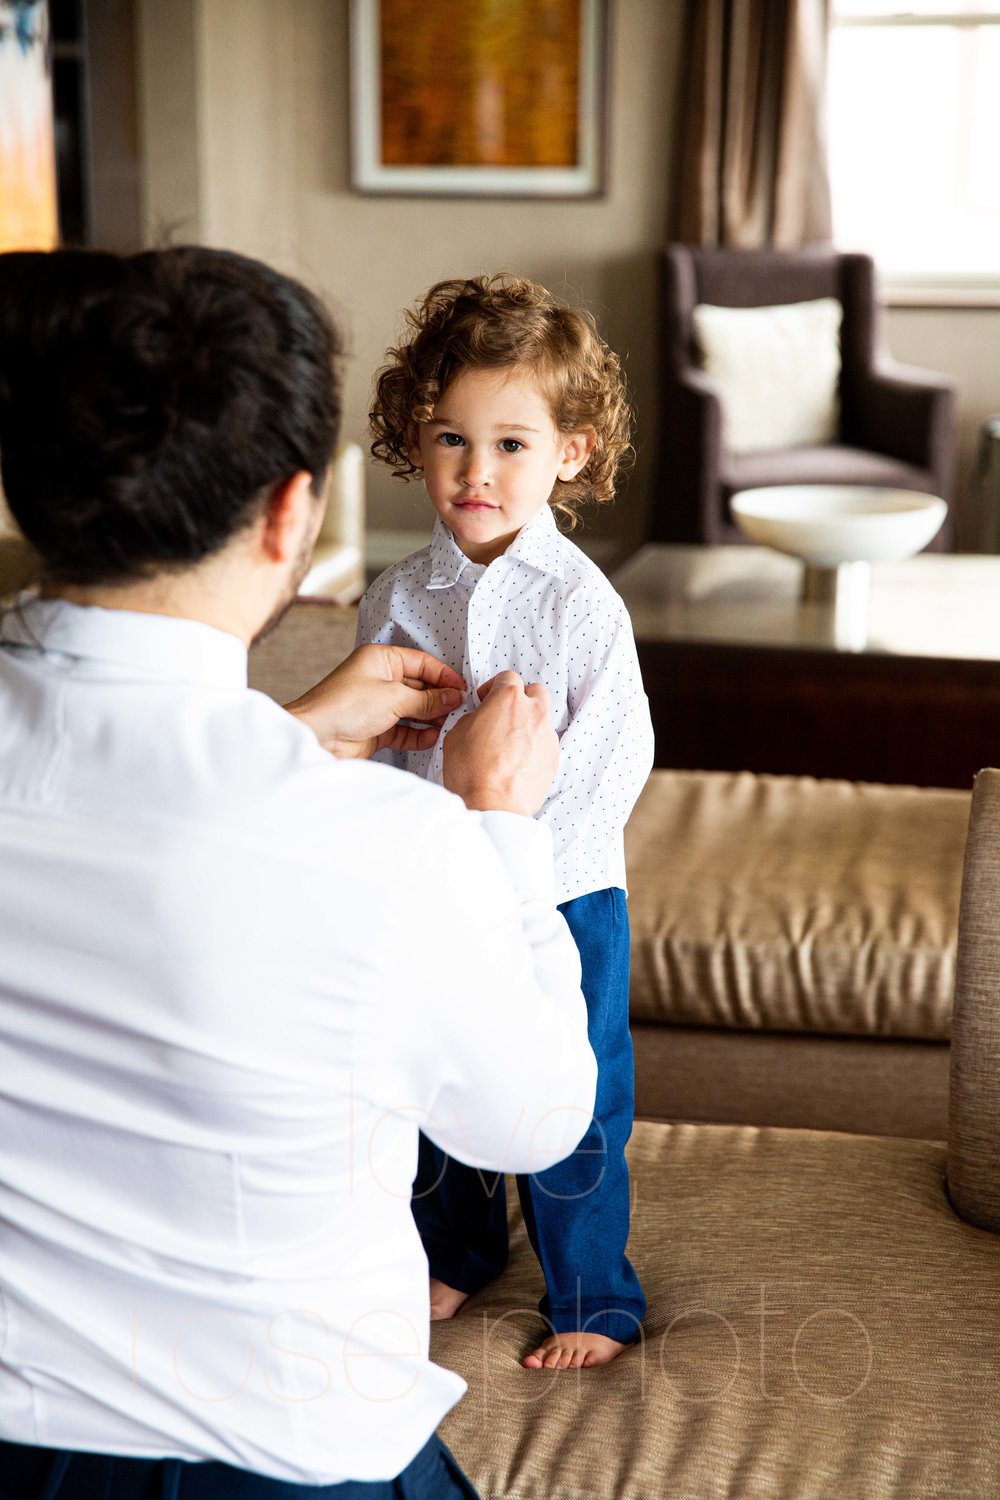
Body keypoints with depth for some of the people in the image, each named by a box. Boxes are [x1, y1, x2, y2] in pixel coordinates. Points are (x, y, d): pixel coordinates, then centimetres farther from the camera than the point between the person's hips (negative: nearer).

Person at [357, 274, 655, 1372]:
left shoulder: (582, 602, -12)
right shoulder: (395, 599, -2)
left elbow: (614, 766, -12)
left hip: (561, 903, -3)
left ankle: (593, 1298, 27)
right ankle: (453, 1253, 43)